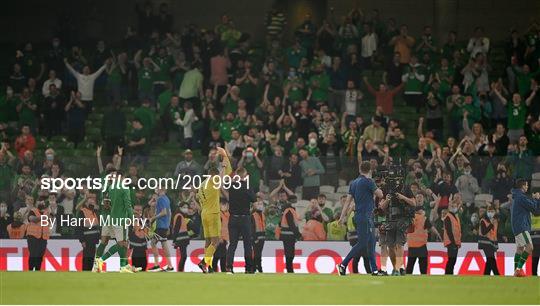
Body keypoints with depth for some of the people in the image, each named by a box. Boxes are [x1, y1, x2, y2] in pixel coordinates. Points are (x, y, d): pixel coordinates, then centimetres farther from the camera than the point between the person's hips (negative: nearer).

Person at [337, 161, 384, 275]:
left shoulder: (354, 183, 11)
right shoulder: (368, 182, -12)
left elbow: (348, 201, 10)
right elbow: (380, 194, -6)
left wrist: (342, 216, 9)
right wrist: (376, 187, 14)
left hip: (358, 215, 9)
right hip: (365, 217, -9)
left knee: (371, 242, 11)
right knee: (362, 243, -7)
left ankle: (374, 269, 10)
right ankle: (343, 265, -9)